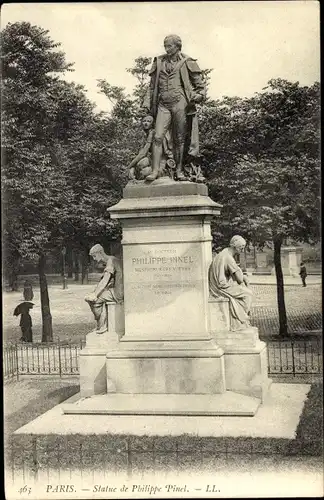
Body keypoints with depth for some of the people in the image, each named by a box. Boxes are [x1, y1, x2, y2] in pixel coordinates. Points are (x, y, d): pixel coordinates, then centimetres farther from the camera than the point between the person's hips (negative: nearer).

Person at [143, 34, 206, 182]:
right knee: (158, 137, -10)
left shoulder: (186, 63, 8)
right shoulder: (159, 62, 16)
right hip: (163, 105, 2)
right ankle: (155, 171, -10)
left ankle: (179, 171, 9)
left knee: (179, 139, 1)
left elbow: (200, 84, 11)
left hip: (180, 103, -2)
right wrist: (147, 102, 14)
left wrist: (198, 96, -7)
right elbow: (152, 85, 21)